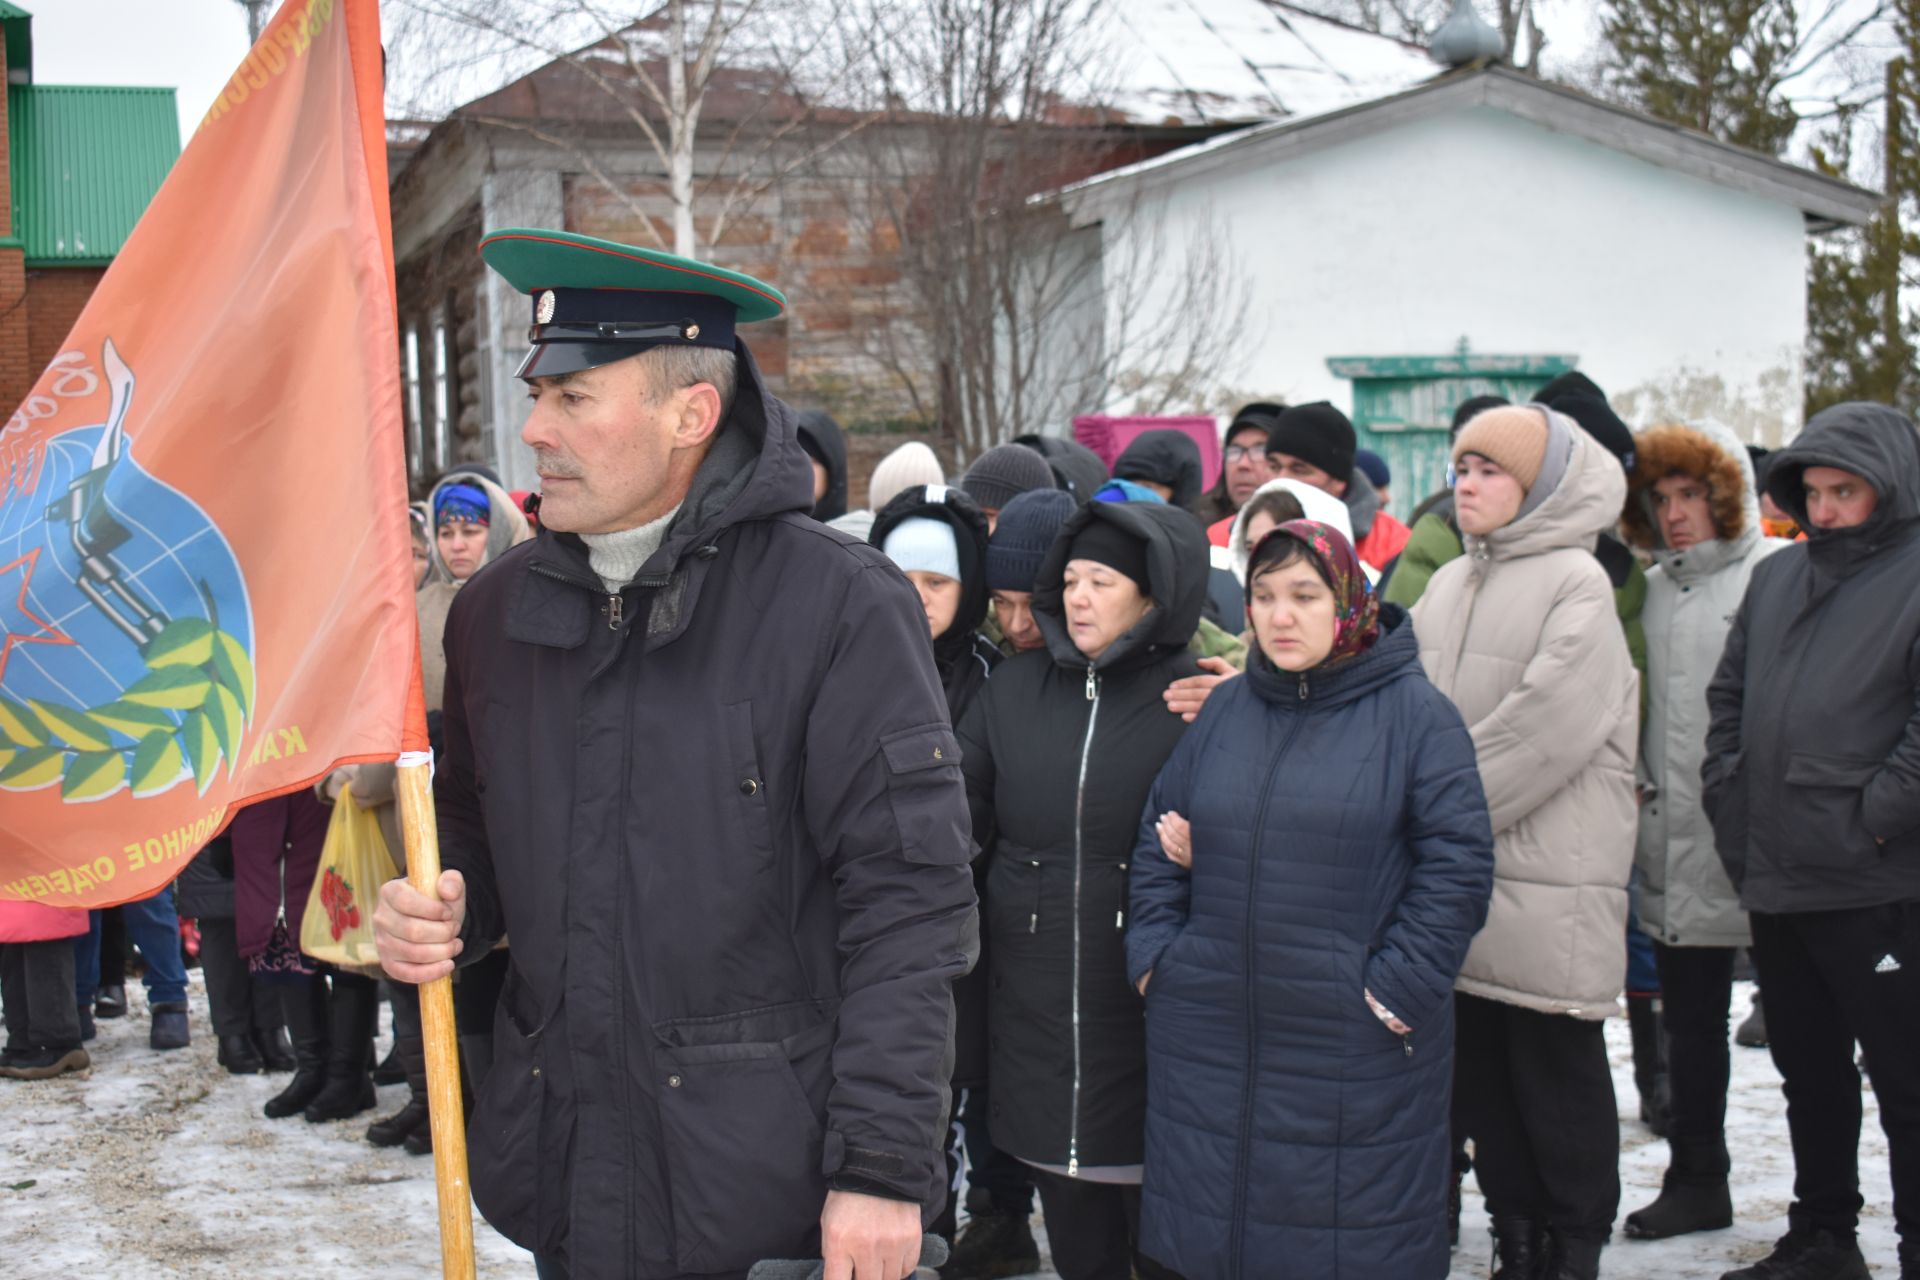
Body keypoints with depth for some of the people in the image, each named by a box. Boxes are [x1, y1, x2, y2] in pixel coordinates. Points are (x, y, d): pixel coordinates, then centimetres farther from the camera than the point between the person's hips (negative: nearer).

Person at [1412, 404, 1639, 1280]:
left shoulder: (1577, 581, -7)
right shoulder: (1449, 585, 15)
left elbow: (1545, 728, -16)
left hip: (1549, 881, -7)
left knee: (1559, 1073, 2)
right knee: (1480, 1069, 13)